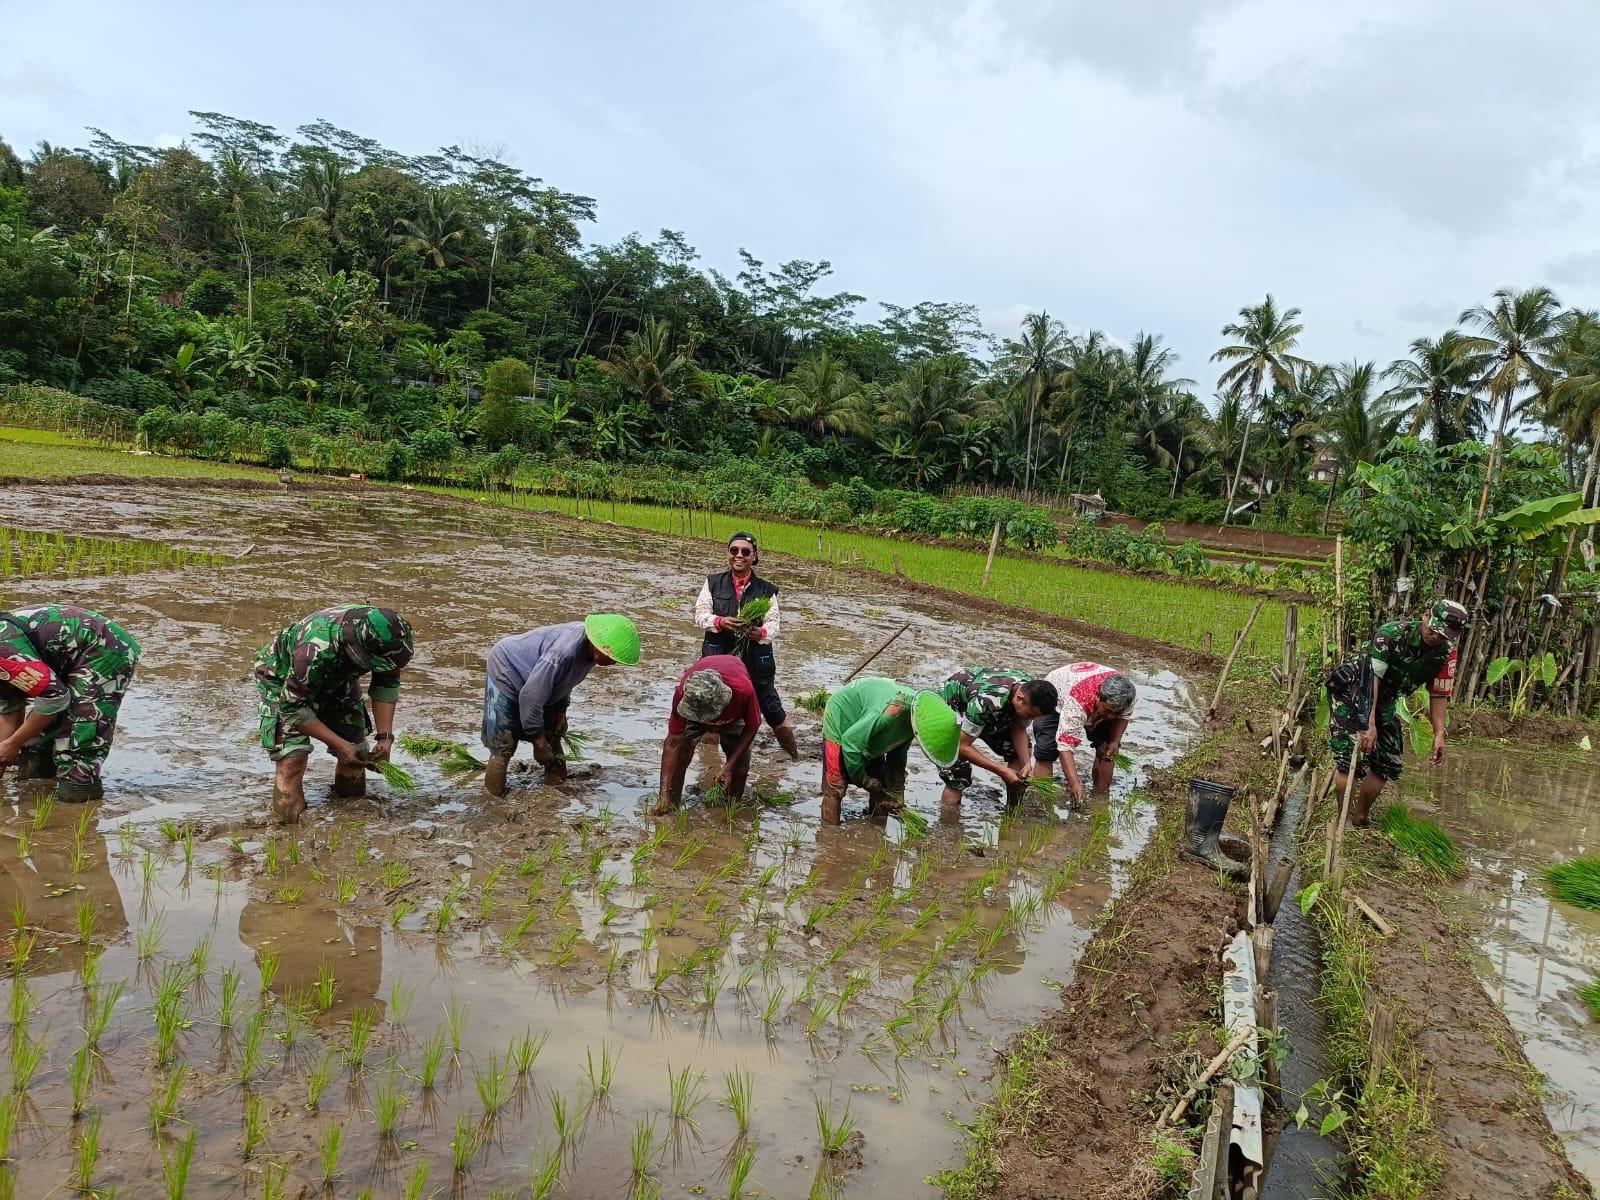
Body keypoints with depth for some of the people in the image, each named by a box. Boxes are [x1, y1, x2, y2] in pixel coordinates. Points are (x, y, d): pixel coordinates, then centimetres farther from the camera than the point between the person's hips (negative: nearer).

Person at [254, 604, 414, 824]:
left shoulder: (383, 638, -28)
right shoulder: (316, 649, -43)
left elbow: (387, 685, -11)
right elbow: (292, 707, -31)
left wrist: (385, 736, -21)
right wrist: (339, 745, -31)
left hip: (336, 678, 5)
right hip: (283, 678, -5)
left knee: (356, 753, -1)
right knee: (293, 754, -21)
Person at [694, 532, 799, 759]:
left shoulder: (766, 590, 3)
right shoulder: (713, 583, 4)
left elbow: (774, 623, -3)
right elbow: (700, 613, 0)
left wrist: (762, 632, -26)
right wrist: (719, 622, -21)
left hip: (755, 660, 0)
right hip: (718, 657, 1)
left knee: (773, 710, 2)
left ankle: (794, 755, 18)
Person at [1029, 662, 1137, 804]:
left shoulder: (1124, 693, -31)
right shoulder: (1077, 701, -48)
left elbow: (1122, 716, -7)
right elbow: (1065, 746, -49)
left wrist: (1115, 742, -25)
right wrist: (1075, 784, -57)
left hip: (1094, 707, 5)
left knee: (1108, 748, -5)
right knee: (1046, 750, -22)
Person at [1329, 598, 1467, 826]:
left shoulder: (1446, 653, -12)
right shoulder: (1391, 633, -30)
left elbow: (1439, 695, -5)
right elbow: (1371, 679, -33)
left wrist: (1439, 735, -14)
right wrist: (1369, 725, -39)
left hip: (1385, 702, 7)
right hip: (1351, 692, -6)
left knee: (1390, 764, 4)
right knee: (1352, 759, -19)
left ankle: (1359, 819, 19)